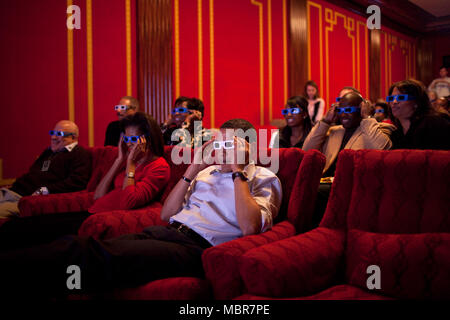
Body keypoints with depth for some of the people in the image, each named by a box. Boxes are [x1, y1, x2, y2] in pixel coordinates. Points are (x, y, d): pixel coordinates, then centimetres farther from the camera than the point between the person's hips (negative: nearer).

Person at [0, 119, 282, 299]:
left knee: (99, 256, -32)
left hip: (199, 247, -6)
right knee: (77, 245, -22)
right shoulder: (208, 171, 28)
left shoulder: (264, 178, 11)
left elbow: (249, 226, -10)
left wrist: (237, 171, -4)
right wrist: (193, 169, 14)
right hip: (166, 231, 6)